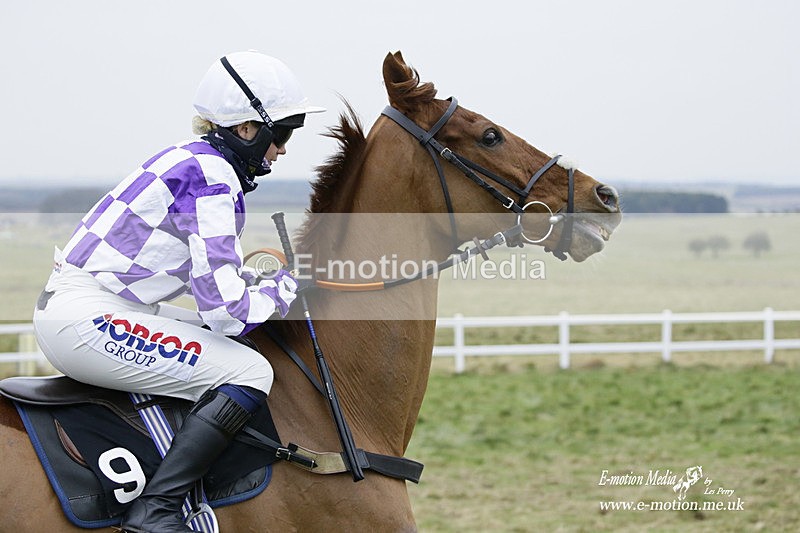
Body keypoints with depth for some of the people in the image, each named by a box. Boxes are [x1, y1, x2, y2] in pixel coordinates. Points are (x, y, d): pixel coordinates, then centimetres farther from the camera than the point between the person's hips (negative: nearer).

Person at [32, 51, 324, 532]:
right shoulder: (211, 180, -16)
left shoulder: (192, 159, 14)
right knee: (250, 372, -15)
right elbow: (225, 308, -19)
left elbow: (213, 269, 24)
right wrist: (288, 286, -3)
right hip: (85, 318, -11)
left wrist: (266, 282, 11)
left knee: (232, 348, 22)